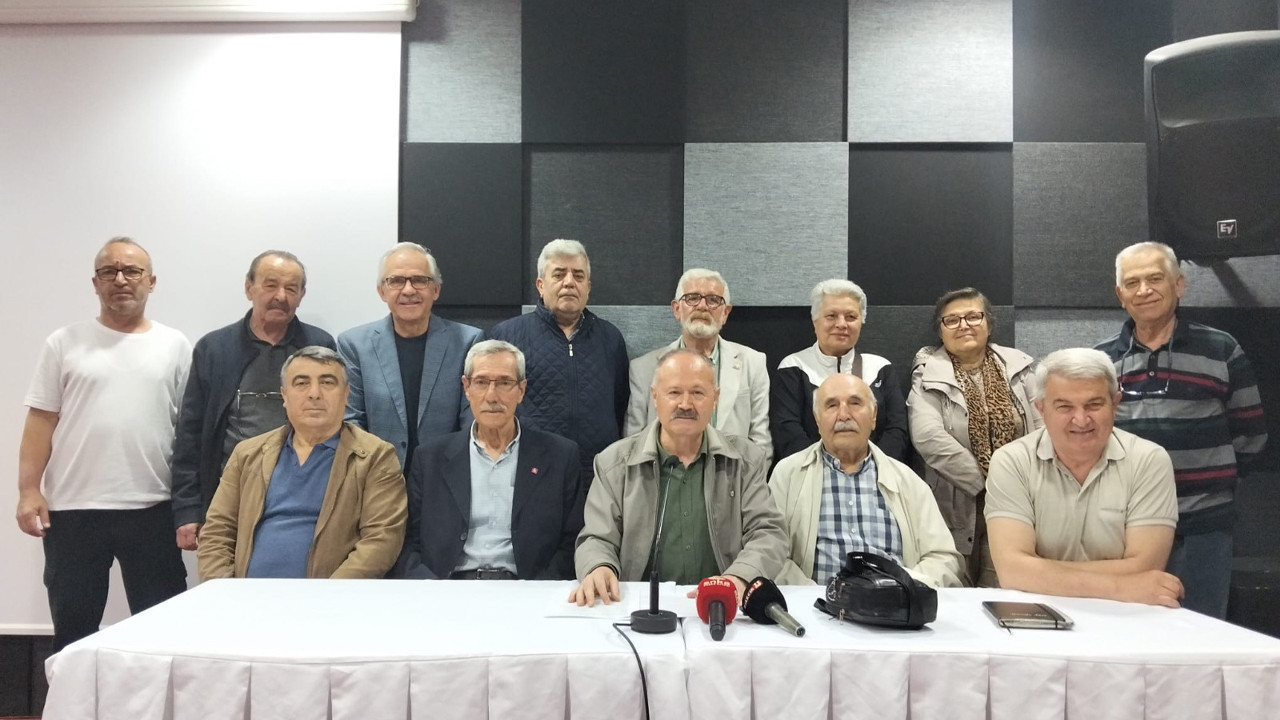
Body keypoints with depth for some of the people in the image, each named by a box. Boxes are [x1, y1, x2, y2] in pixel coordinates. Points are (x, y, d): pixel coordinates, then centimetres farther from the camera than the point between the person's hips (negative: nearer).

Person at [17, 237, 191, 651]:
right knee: (73, 628, 12)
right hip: (72, 509, 0)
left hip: (152, 510, 0)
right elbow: (41, 421, 3)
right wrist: (29, 490, -6)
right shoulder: (65, 344, 4)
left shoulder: (174, 346, 4)